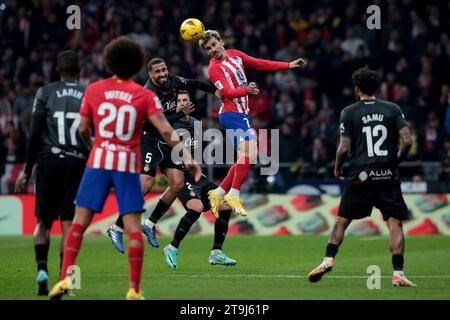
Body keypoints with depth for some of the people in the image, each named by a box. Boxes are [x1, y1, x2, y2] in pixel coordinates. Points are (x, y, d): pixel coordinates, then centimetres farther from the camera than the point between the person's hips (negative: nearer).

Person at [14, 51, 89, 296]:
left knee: (43, 221, 10)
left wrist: (27, 171, 5)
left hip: (48, 160, 0)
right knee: (68, 224, 1)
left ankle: (42, 267, -11)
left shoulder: (45, 93, 4)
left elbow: (35, 135, 0)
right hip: (77, 163, 0)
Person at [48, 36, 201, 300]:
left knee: (79, 223, 5)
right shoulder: (145, 96, -1)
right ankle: (134, 289, -3)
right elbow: (165, 130, -11)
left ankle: (66, 278, -5)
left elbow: (83, 130, 8)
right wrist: (187, 156, -10)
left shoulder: (94, 90, 3)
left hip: (98, 162, 1)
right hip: (129, 166, -1)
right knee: (134, 228, 1)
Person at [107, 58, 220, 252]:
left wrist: (215, 90, 17)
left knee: (178, 184, -3)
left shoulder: (173, 82, 1)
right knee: (145, 185, -19)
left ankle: (150, 224, 10)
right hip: (149, 141, -8)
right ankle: (117, 229, -11)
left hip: (167, 142, 8)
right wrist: (182, 113, -20)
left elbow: (194, 84, 21)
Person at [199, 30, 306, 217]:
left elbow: (260, 64, 19)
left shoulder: (234, 55, 13)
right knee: (249, 153, -24)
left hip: (241, 114, 9)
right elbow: (227, 92, -22)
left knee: (245, 159, 9)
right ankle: (234, 195, -21)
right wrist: (245, 90, -41)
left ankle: (219, 194, 16)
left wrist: (288, 66, 16)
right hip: (232, 114, -9)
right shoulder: (214, 68, -10)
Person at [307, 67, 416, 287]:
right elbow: (407, 141, -3)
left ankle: (328, 260, 0)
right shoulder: (393, 109, 5)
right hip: (388, 176, 0)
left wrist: (337, 168, 14)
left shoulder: (349, 113, 1)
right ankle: (398, 274, -7)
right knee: (394, 222, 0)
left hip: (360, 175, 0)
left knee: (342, 220, 11)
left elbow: (344, 148, -4)